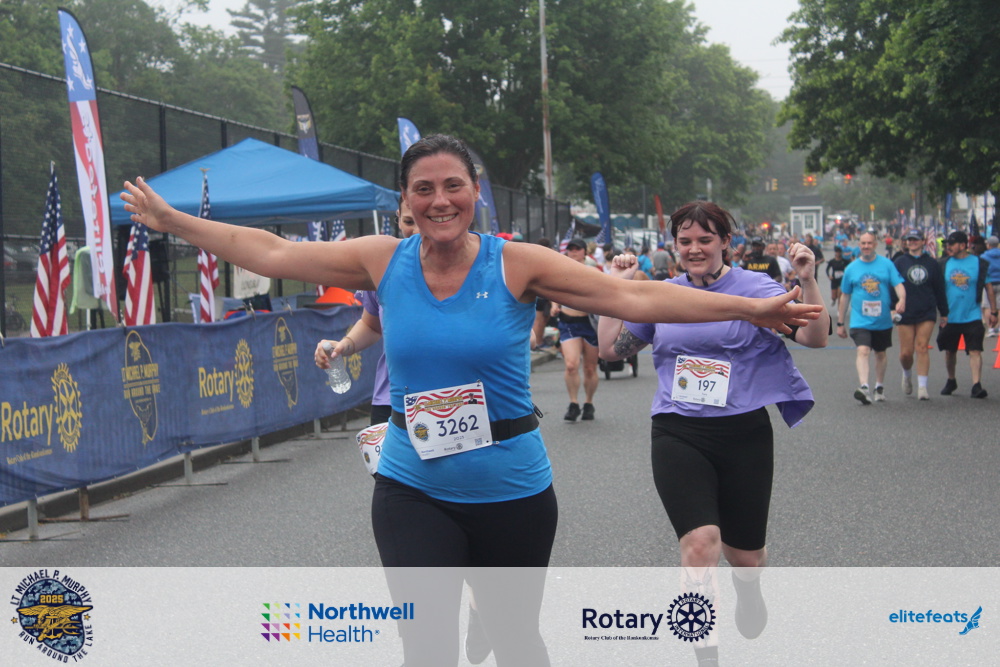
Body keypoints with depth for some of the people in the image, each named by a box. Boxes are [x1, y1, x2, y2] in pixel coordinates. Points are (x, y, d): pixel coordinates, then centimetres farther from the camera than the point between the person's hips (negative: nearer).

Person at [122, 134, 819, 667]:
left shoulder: (517, 265, -10)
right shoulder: (383, 261, -3)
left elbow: (634, 297, -14)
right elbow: (272, 253, 2)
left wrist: (749, 309, -19)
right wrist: (172, 219, 4)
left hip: (511, 489, -1)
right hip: (413, 489, 1)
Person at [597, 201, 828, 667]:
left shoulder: (755, 288, -3)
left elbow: (815, 338, -11)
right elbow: (610, 349, 10)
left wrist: (807, 281, -25)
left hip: (743, 435, -1)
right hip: (678, 436, 1)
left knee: (744, 553, 14)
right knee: (701, 542, -20)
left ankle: (749, 593, 53)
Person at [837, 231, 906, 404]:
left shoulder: (886, 264, 1)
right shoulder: (851, 268, 3)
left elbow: (898, 285, -7)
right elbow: (845, 297, 10)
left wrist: (902, 300, -30)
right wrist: (840, 323, 12)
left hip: (883, 320, 2)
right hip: (860, 320, -1)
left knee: (880, 353, 17)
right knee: (863, 350, -22)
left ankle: (879, 386, 35)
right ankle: (863, 387, -36)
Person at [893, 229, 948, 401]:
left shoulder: (931, 263, 7)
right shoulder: (899, 262, 4)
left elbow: (940, 289, 10)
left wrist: (944, 313, 10)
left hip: (927, 314, 0)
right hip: (905, 314, 0)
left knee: (922, 348, -8)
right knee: (906, 352, 1)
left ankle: (922, 387, -6)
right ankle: (907, 375, 32)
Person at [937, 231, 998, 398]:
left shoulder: (980, 264, -1)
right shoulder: (944, 264, 4)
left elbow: (989, 288, 5)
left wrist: (993, 312, 3)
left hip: (972, 317, -3)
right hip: (949, 317, 3)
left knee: (975, 351, -12)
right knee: (949, 351, 14)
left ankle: (976, 385, -16)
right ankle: (951, 381, 33)